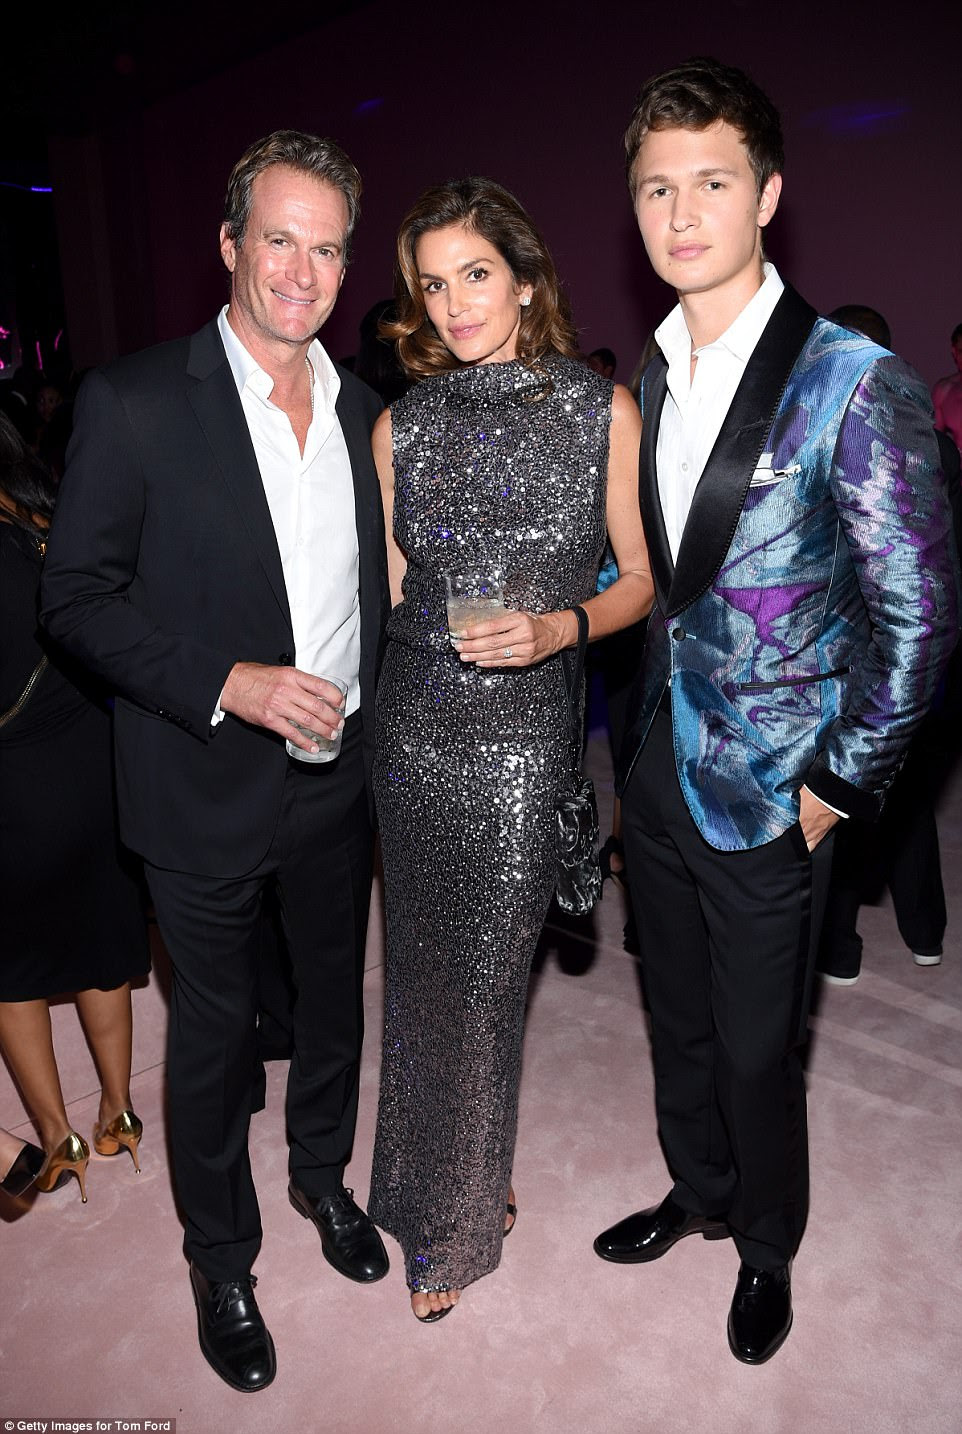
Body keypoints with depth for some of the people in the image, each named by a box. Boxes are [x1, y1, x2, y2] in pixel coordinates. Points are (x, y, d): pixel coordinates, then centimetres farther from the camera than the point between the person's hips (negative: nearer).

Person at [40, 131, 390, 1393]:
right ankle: (221, 1259, 38)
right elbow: (78, 596, -12)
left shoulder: (364, 411, 4)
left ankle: (322, 1175, 49)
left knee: (334, 998, 21)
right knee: (214, 1032, 13)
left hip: (339, 779, 5)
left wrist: (374, 729, 8)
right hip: (208, 787, -4)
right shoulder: (134, 403, -12)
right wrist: (228, 685, -23)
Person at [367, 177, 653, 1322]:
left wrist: (559, 626, -15)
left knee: (487, 968, 4)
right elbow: (391, 586, 13)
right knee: (425, 962, 11)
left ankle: (451, 1216, 32)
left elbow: (641, 580, 1)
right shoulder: (401, 423, 5)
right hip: (413, 722, 3)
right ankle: (448, 1203, 37)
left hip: (524, 727, -2)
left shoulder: (602, 411, -2)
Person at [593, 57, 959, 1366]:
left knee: (758, 1049, 12)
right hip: (659, 772, 6)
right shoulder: (654, 378, 6)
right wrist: (648, 729, 11)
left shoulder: (854, 384, -15)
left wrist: (838, 787, -12)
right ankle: (699, 1193, 48)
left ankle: (767, 1247, 41)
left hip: (767, 798, -6)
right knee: (679, 1020, 22)